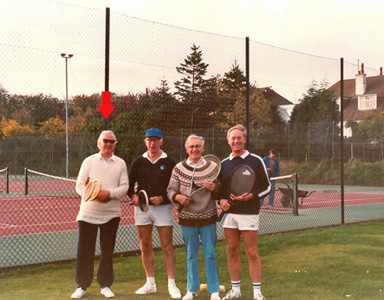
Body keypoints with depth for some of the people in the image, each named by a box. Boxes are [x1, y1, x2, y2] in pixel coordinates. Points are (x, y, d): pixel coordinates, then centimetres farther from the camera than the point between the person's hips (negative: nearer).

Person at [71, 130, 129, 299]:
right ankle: (82, 286, 13)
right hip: (88, 213, -1)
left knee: (107, 251, 8)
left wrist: (109, 193, -17)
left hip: (111, 214, 1)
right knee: (84, 250, 1)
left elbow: (124, 187, 0)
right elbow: (79, 185, 1)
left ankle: (105, 285, 19)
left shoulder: (120, 164, 7)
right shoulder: (89, 161, 5)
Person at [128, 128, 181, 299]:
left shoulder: (170, 163, 1)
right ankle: (150, 283, 17)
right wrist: (133, 196, -5)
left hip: (163, 207, -3)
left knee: (167, 247, -5)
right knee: (145, 247, 7)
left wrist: (163, 198, -13)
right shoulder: (138, 162, 9)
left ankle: (171, 285, 1)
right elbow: (129, 183, 14)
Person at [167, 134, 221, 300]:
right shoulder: (179, 168, 1)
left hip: (208, 217, -1)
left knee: (210, 254, 2)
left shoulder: (212, 167, 1)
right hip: (187, 218, 1)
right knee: (191, 255, 10)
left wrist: (215, 188, -15)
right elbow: (171, 190, 5)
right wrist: (178, 197, -16)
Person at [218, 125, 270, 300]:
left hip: (249, 213, -4)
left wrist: (251, 195, -15)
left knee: (252, 253, -3)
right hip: (229, 213, 4)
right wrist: (221, 200, 0)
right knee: (232, 251, 8)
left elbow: (267, 187, 1)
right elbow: (220, 188, 20)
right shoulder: (224, 164, 11)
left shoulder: (256, 161, 0)